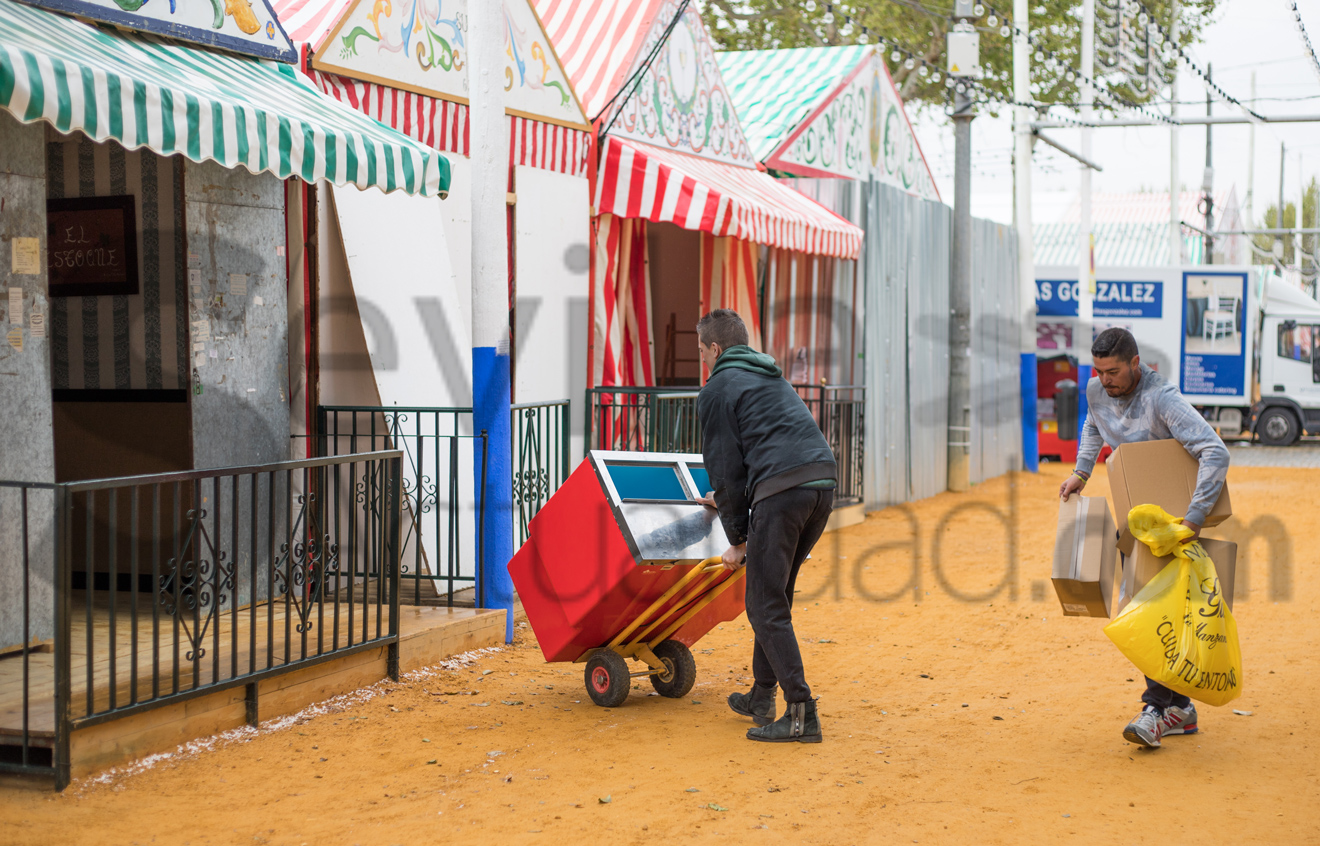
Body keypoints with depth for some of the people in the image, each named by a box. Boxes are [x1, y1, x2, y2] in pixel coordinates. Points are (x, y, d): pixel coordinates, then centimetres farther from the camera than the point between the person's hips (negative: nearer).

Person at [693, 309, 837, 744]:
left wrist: (737, 540, 10)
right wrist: (727, 499, 55)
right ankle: (761, 697, 26)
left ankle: (801, 713, -9)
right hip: (824, 480, 8)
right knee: (775, 593, 20)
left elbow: (725, 466, 4)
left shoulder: (717, 390, 7)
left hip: (781, 493, -8)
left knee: (765, 606, -3)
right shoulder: (771, 378, 31)